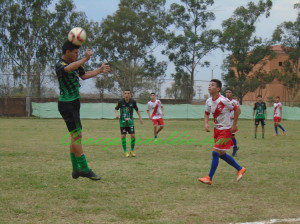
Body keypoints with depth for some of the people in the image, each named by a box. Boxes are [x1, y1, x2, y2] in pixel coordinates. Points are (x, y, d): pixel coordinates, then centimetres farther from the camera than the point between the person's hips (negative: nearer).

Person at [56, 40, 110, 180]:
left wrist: (100, 70, 30)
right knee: (76, 135, -12)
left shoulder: (75, 63, 13)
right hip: (66, 104, -10)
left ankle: (76, 170, 17)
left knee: (76, 136, 11)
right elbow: (69, 68, -39)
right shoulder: (60, 65, -16)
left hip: (74, 103, 10)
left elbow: (84, 75, 30)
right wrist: (85, 58, -46)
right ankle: (84, 169, -9)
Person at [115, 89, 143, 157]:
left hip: (130, 121, 1)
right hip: (122, 121, -1)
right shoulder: (120, 102, -10)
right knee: (123, 136, -4)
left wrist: (140, 117, 9)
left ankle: (132, 151, 12)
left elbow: (137, 109, 10)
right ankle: (125, 152, 9)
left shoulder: (133, 101, -7)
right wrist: (117, 113, -16)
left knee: (133, 135, -5)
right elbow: (116, 109, 6)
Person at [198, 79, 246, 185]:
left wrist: (234, 125, -12)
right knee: (221, 154, 14)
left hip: (225, 130, -8)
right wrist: (206, 123, -2)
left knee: (215, 152, -11)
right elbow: (206, 113, 17)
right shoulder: (209, 101, 1)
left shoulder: (223, 100, -21)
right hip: (217, 129, 8)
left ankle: (209, 178, -4)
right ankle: (240, 169, 32)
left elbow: (237, 109, -14)